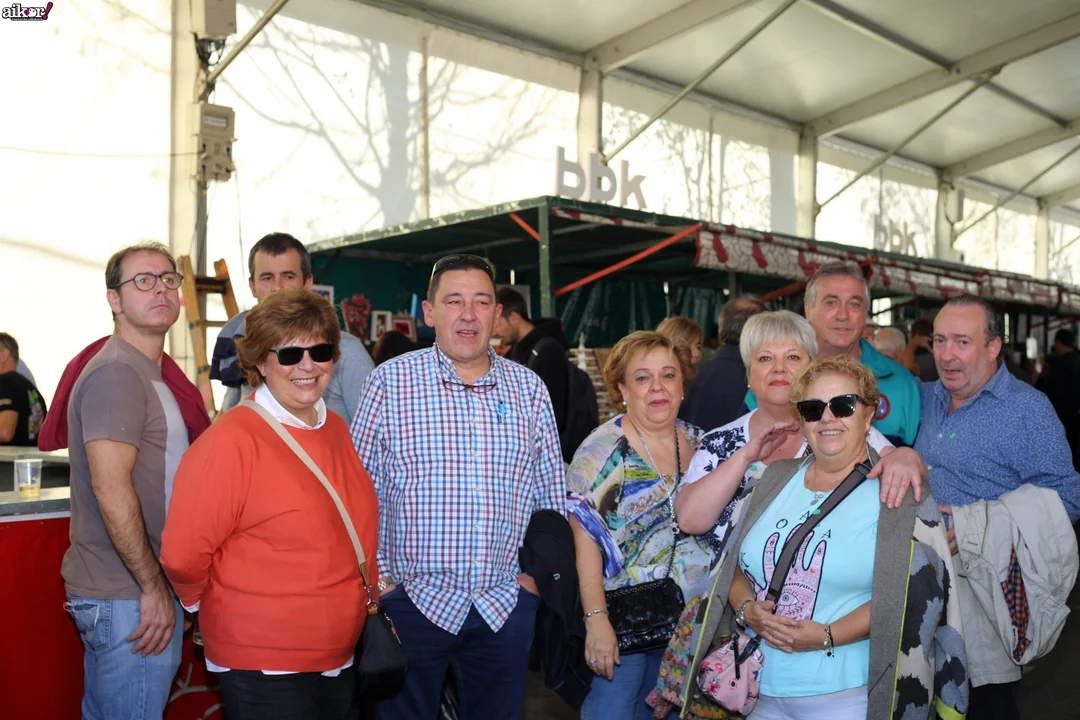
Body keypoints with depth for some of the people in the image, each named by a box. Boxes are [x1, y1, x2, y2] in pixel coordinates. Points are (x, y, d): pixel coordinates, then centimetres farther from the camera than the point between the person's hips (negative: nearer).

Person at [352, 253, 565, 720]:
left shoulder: (529, 389, 4)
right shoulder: (389, 382, -5)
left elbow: (550, 493, 10)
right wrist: (376, 577, -3)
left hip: (507, 605, 3)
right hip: (413, 599, -2)